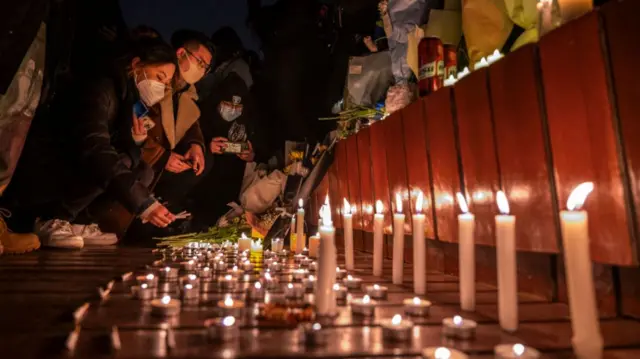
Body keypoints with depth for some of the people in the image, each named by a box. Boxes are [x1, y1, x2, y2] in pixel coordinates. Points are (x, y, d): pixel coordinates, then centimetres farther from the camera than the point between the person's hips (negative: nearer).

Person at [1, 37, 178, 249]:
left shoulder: (125, 99, 6)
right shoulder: (98, 88, -20)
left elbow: (127, 157, 5)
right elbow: (95, 150, -35)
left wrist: (135, 137, -19)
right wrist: (143, 203, -42)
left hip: (72, 178, 8)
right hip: (33, 179, -8)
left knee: (143, 173, -3)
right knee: (103, 164, -29)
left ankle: (75, 223, -6)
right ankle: (50, 222, -15)